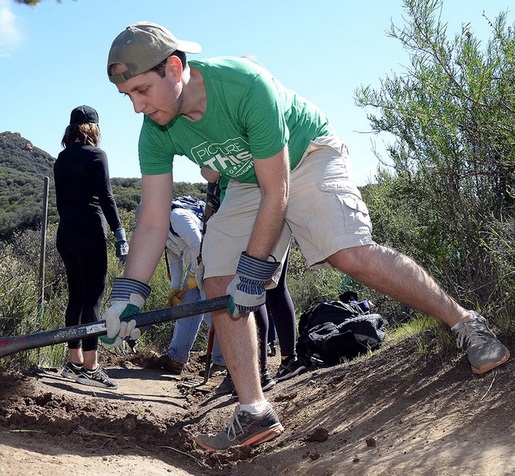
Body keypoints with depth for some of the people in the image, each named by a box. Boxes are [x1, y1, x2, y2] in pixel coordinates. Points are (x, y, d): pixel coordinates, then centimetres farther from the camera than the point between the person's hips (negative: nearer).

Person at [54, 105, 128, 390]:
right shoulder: (96, 155, -6)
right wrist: (120, 235, -13)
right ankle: (89, 367, -8)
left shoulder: (62, 159, 14)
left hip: (66, 232, 7)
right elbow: (106, 197, -13)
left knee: (76, 296, 12)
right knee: (93, 297, -6)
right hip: (90, 232, -7)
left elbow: (60, 199, 17)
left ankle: (74, 362, 17)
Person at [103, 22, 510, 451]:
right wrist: (127, 294, -24)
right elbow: (154, 222, -14)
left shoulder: (246, 85, -34)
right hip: (248, 185, 6)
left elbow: (276, 193, -29)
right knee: (219, 286, -7)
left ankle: (466, 324, -10)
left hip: (309, 156, -6)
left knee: (351, 254, -27)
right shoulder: (157, 134, -16)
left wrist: (252, 272, -25)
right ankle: (255, 414, -1)